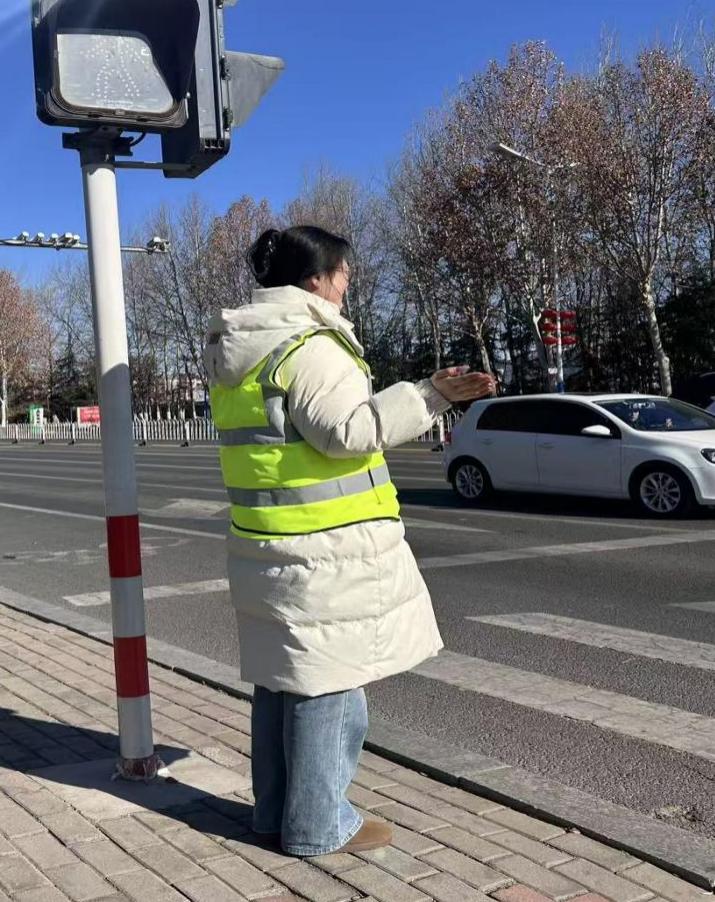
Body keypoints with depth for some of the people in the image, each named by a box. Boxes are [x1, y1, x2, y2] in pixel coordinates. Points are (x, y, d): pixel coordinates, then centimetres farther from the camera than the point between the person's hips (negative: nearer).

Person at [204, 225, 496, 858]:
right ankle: (318, 825, 11)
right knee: (326, 681, 1)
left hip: (267, 542, 10)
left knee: (282, 677, 16)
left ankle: (276, 813, 27)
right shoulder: (308, 345, -17)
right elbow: (349, 429, -24)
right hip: (324, 550, -9)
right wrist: (429, 397, -24)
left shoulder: (237, 351, 14)